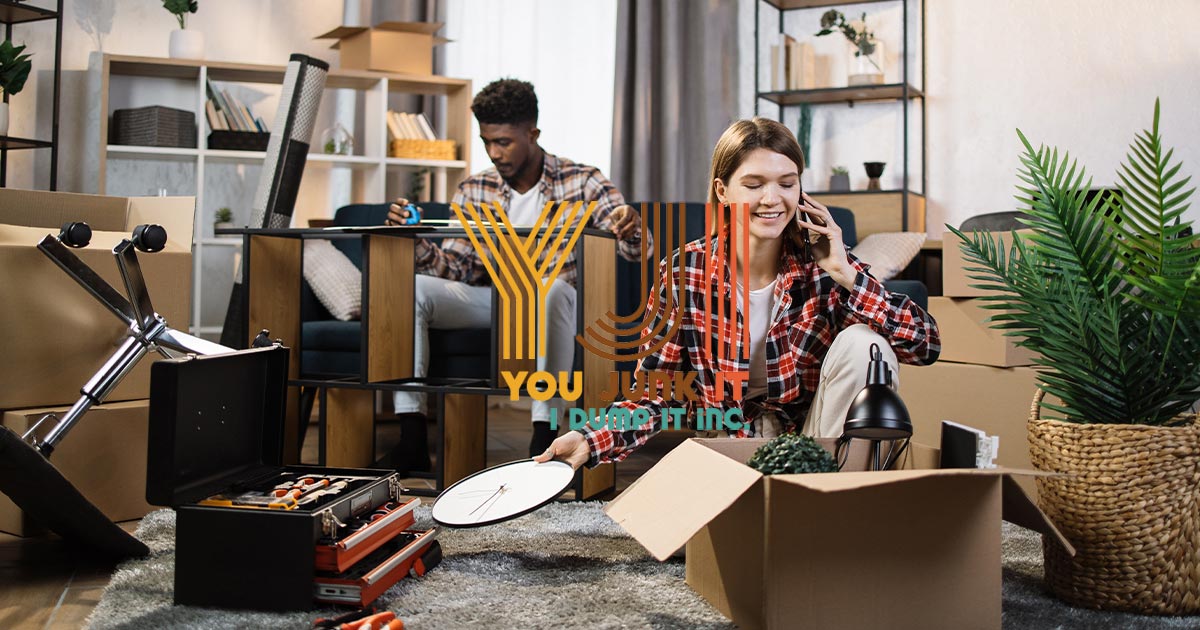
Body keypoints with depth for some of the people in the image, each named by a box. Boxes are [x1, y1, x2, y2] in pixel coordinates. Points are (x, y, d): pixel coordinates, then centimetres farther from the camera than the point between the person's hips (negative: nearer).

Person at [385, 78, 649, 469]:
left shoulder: (582, 182, 0)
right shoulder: (473, 191, 8)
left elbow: (637, 250, -10)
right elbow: (453, 268, 4)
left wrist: (631, 228, -35)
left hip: (554, 303, -3)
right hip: (489, 300, 4)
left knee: (548, 287, -40)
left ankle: (544, 437, -35)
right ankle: (410, 436, -24)